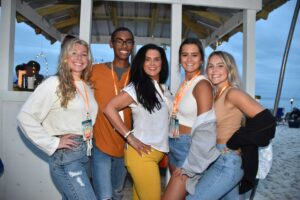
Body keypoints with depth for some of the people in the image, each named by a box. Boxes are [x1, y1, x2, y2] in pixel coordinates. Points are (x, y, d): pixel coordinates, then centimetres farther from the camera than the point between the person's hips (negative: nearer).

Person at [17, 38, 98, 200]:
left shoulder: (87, 86, 11)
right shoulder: (54, 83, -9)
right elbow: (25, 116, -13)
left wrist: (88, 141, 9)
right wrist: (53, 143, -15)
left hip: (84, 153, 7)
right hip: (65, 156, -7)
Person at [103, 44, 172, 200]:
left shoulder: (164, 88, 12)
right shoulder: (136, 87, -10)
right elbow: (109, 108, -18)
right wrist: (130, 137, -19)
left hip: (158, 152, 6)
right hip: (142, 152, -6)